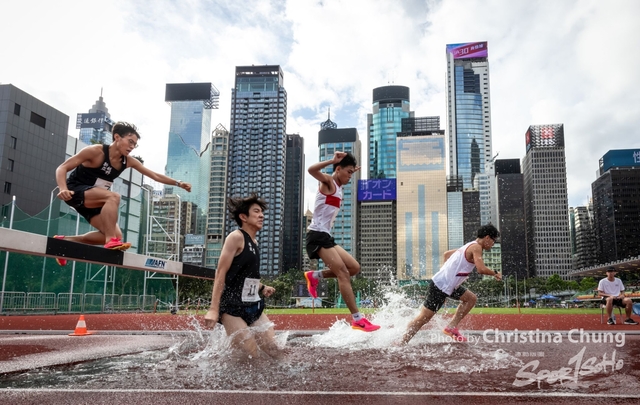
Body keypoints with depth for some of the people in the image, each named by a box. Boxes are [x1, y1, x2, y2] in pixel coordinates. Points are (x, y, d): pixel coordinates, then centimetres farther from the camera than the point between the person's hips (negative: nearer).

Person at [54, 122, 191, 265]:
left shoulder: (128, 161, -1)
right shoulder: (96, 151, -19)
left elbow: (155, 175, 5)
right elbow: (62, 168, -19)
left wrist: (178, 183, -3)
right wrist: (63, 189, -36)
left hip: (92, 201, 7)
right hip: (76, 191, -7)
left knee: (116, 236, -4)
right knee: (113, 197, -33)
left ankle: (65, 241, 10)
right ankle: (111, 240, -36)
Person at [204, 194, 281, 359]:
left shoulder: (253, 242, 15)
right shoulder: (236, 237, -9)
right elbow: (221, 273, -16)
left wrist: (261, 287, 11)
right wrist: (214, 309, -22)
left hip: (254, 307, 9)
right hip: (233, 308, -9)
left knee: (276, 352, 4)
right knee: (251, 356, -14)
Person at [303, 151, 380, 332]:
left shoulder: (337, 187, 19)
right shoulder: (328, 181, -7)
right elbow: (311, 170, -29)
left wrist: (352, 171, 36)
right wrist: (333, 161, -32)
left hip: (326, 236, 10)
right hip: (317, 235, -10)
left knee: (354, 267, 10)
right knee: (343, 273, -16)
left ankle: (315, 276, 16)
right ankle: (357, 319, -16)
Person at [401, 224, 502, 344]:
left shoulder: (469, 246, 18)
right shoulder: (476, 247, -10)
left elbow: (446, 253, 29)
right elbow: (481, 269, -24)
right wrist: (495, 274, -5)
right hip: (441, 286, -10)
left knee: (471, 298, 17)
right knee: (424, 318, -8)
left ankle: (451, 327, 14)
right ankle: (401, 343, -3)